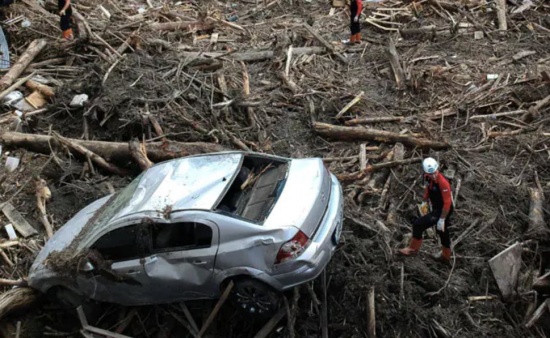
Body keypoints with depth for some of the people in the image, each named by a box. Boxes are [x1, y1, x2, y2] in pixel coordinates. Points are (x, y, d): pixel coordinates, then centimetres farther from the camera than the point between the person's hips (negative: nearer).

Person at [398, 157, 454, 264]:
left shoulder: (443, 182, -31)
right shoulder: (427, 177, -9)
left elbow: (447, 202, -26)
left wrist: (442, 219, -23)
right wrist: (425, 201, 15)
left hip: (443, 210, -8)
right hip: (435, 208, 8)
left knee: (418, 224, -13)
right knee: (442, 232, 24)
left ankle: (413, 249, 6)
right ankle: (445, 256, 44)